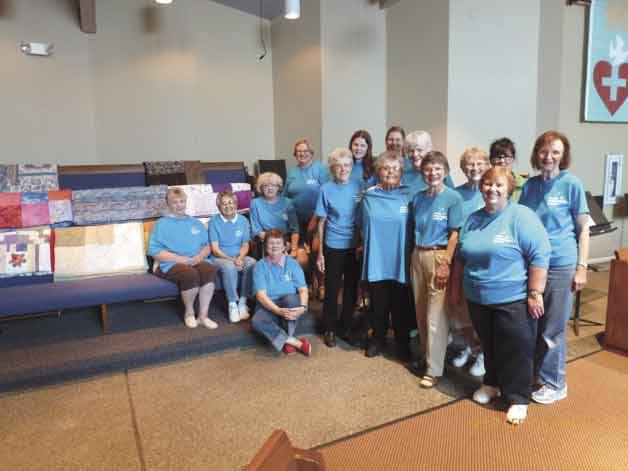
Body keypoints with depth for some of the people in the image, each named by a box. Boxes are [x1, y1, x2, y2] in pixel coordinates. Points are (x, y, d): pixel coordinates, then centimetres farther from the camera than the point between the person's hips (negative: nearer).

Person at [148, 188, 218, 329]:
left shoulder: (196, 223, 24)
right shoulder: (161, 224, 11)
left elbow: (207, 245, 18)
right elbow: (155, 252, -2)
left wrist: (200, 256, -6)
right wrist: (183, 259, -12)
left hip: (197, 262, 3)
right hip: (173, 264, -3)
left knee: (209, 270, -31)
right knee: (191, 274, -35)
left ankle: (203, 315, -20)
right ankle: (189, 313, -8)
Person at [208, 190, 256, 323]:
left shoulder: (243, 220, 8)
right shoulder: (214, 221, -1)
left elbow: (245, 245, 7)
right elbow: (215, 248, -7)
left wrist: (240, 258, -14)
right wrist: (232, 260, -21)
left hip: (239, 257, 3)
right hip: (219, 258, -3)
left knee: (252, 263, -30)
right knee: (229, 267, -37)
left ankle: (242, 302, -20)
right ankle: (232, 305, -23)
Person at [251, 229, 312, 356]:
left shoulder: (292, 263, 0)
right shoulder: (260, 266, -4)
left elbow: (303, 289, -4)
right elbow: (261, 295, -13)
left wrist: (303, 306, -26)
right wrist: (279, 311, -29)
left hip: (290, 305, 0)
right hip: (269, 306, 0)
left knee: (290, 298, -35)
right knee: (256, 321, -32)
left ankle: (287, 339, -16)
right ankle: (295, 342, -24)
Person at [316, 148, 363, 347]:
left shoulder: (359, 187, 1)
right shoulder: (326, 189, -4)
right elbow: (321, 222, 0)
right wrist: (320, 253, -1)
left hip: (355, 246, 2)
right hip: (334, 247, -2)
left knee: (351, 288, 12)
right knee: (332, 289, 7)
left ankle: (346, 327, 30)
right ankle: (330, 329, 24)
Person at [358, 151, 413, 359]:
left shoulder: (408, 196, -2)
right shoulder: (368, 196, 2)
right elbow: (361, 226, 13)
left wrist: (411, 252, -3)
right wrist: (367, 245, 8)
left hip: (400, 259, -1)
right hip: (376, 259, 1)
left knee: (400, 304, 10)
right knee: (378, 302, 12)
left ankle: (402, 342, 29)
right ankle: (377, 338, 31)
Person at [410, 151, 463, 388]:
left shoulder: (453, 197, -6)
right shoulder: (418, 197, 8)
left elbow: (455, 234, -9)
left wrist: (445, 263, -15)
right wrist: (414, 255, 6)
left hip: (439, 256, -5)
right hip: (418, 255, 6)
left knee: (436, 316, -3)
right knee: (420, 311, 14)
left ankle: (434, 369, 7)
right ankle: (425, 354, 32)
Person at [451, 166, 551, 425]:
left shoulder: (521, 216, -11)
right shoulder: (473, 219, 8)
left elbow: (540, 255, -15)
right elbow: (460, 257, 16)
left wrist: (535, 293, -18)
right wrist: (455, 287, 16)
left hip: (512, 299, -5)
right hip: (478, 298, 5)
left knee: (516, 351, 5)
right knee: (489, 345, 19)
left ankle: (518, 398, 21)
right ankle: (492, 383, 38)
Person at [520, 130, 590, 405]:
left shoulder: (572, 184, -6)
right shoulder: (530, 185, 6)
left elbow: (583, 230, -4)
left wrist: (581, 267, -9)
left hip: (561, 265, -4)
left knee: (553, 329, 6)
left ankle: (554, 384, 24)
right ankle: (531, 372, 32)